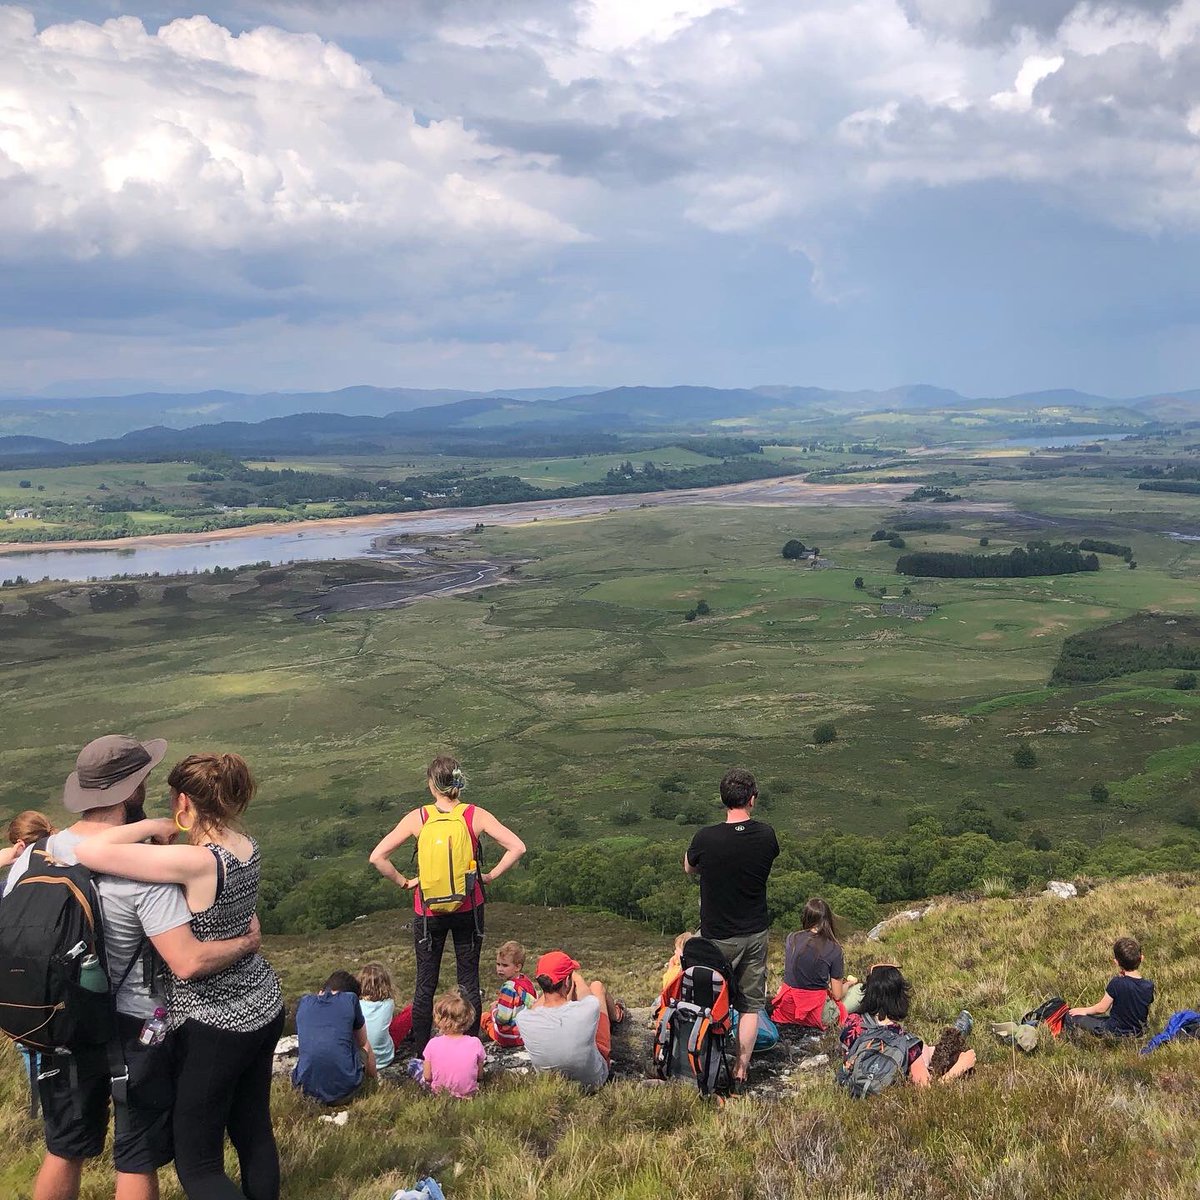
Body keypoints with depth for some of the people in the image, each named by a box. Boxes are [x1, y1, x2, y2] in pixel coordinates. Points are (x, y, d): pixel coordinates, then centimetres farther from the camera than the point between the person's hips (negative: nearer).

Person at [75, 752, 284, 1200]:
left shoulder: (195, 862, -27)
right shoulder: (248, 847, -4)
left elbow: (90, 851, -32)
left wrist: (154, 827, -17)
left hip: (214, 1024, -8)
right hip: (264, 1008, 8)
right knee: (254, 1131, 22)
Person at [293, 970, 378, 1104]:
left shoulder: (303, 1002, 10)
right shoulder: (350, 999, 4)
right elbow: (363, 1043, 18)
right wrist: (373, 1075, 38)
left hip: (307, 1086, 3)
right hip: (344, 1087, -3)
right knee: (364, 1049, 28)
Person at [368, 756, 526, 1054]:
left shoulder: (418, 818, -10)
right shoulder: (475, 816, -9)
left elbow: (377, 857, -13)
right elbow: (517, 847, -12)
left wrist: (403, 882, -1)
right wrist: (490, 876, -1)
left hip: (429, 909, -1)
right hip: (469, 907, 1)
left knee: (425, 984, 12)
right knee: (469, 981, 12)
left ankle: (421, 1055, 17)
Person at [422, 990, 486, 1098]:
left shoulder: (433, 1044, -17)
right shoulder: (475, 1043, -16)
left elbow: (427, 1077, -8)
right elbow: (480, 1076, -5)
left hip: (439, 1091, 0)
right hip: (468, 1092, 0)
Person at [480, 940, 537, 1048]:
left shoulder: (509, 987, -26)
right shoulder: (527, 980, -3)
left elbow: (502, 1018, -28)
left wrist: (494, 1009, -6)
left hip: (511, 1038, -7)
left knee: (484, 1016, 14)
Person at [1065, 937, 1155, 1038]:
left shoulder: (1116, 983, -25)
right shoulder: (1148, 986, -12)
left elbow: (1101, 1008, -13)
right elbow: (1147, 1012, 5)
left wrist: (1084, 1010, 7)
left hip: (1115, 1033, -5)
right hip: (1138, 1033, 5)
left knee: (1070, 1017, 3)